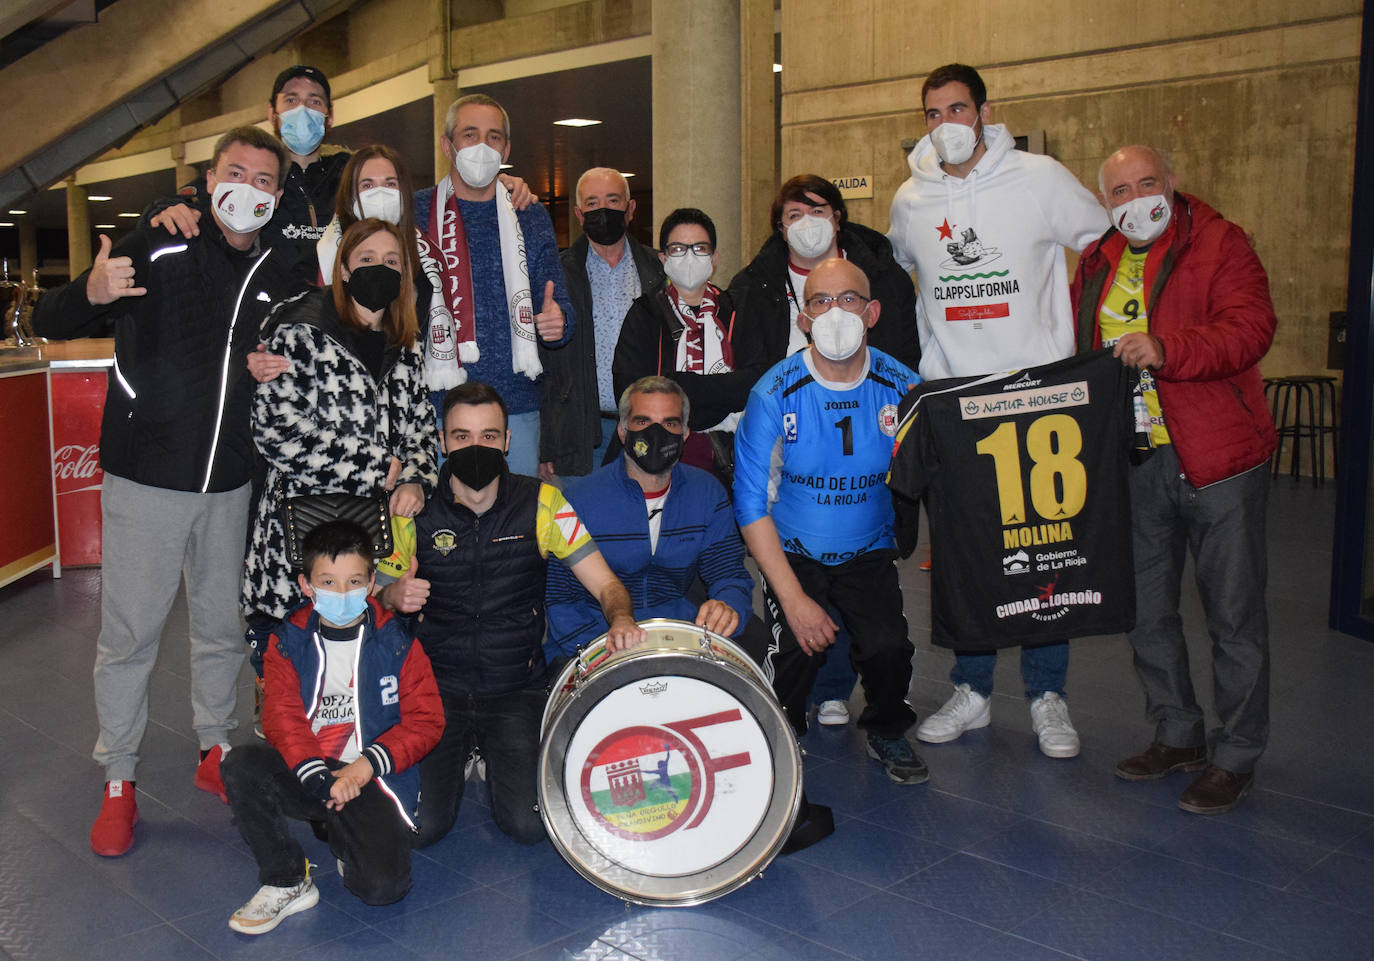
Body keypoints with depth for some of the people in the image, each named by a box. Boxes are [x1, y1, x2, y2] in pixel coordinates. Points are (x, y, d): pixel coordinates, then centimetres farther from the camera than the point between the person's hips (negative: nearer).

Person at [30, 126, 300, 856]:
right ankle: (118, 781, 17)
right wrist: (89, 293, -28)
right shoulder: (157, 250, -6)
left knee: (223, 628, 14)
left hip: (229, 485, 4)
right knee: (129, 634, 2)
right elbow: (48, 323, -7)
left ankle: (215, 754, 31)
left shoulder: (276, 280, 8)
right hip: (146, 480, -4)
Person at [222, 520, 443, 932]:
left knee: (383, 885, -22)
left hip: (373, 779, -2)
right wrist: (316, 777, -25)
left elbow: (426, 721, -4)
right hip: (305, 772, 2)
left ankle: (348, 844, 18)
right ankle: (287, 882, -7)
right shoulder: (288, 642, 2)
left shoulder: (397, 643, -3)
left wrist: (367, 765, -17)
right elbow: (282, 718, -7)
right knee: (241, 766, -27)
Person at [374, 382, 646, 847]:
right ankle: (460, 754, 20)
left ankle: (493, 756, 20)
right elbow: (378, 596, 8)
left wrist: (622, 619, -30)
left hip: (517, 689, 0)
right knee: (420, 826, -13)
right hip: (438, 687, 0)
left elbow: (607, 585, -6)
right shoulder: (414, 512, -3)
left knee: (528, 824, -13)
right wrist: (395, 595, -18)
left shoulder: (540, 503, -4)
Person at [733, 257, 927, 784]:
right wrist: (795, 600, -16)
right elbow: (751, 506, -12)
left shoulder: (903, 388, -9)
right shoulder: (774, 393, -14)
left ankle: (888, 733, 13)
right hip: (793, 553, -1)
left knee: (889, 648, -22)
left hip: (869, 552, 1)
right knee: (795, 651, -23)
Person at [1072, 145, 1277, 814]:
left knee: (1233, 613, 1)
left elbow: (1251, 327, -18)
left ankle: (1235, 757, 15)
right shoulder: (1095, 265, 13)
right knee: (1145, 608, 13)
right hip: (1133, 463, 6)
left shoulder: (1220, 244, -4)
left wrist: (1165, 349, -31)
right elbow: (1075, 351, 23)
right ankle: (1176, 735, 30)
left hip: (1217, 461, -6)